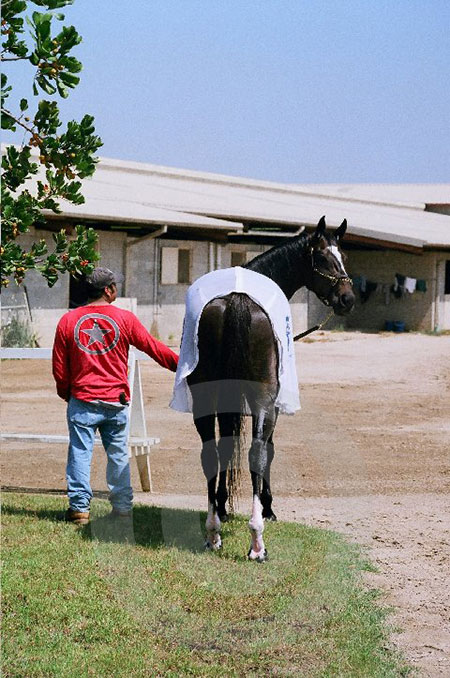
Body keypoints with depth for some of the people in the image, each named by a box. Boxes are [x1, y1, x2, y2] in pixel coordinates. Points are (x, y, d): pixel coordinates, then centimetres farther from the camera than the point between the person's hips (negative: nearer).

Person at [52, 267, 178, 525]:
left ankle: (80, 507, 4)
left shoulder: (68, 320, 1)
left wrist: (66, 393, 20)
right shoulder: (125, 319, -3)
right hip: (116, 401, 0)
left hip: (82, 401, 0)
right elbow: (154, 347, 5)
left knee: (80, 454, 5)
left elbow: (59, 367, 5)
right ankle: (123, 507, 14)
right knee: (119, 455, 11)